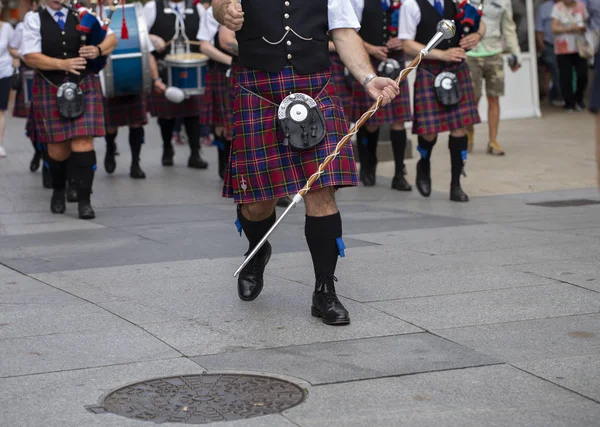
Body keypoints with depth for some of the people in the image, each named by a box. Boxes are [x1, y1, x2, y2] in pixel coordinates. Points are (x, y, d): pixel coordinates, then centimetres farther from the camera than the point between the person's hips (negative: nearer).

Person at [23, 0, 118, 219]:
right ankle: (58, 190, 34)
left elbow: (111, 38, 6)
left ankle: (84, 201, -5)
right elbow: (31, 56, -8)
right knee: (57, 146, 7)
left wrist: (98, 50, -16)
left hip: (85, 87, 0)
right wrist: (63, 64, -21)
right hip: (50, 89, 0)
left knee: (83, 142, -9)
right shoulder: (34, 20, 1)